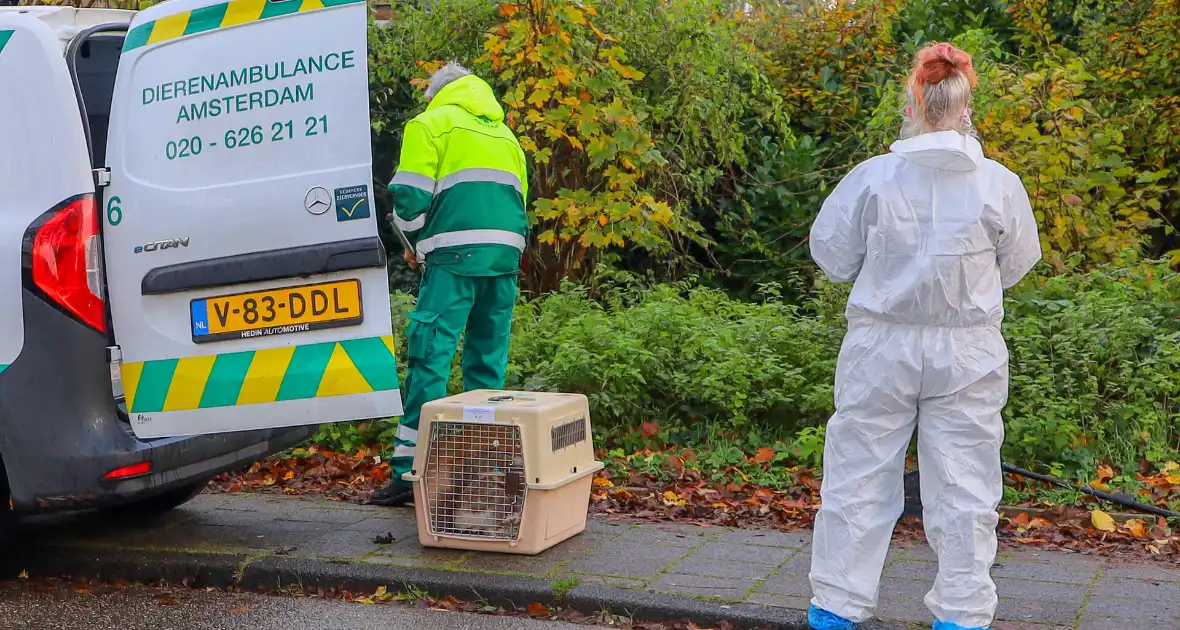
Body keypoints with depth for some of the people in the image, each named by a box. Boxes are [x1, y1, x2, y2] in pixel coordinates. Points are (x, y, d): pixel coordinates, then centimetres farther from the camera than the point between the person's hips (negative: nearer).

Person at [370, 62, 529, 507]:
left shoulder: (430, 123, 7)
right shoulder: (505, 133, 27)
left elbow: (410, 196, -3)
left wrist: (416, 245, 14)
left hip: (455, 257, -6)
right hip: (506, 255, 6)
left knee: (430, 357, -5)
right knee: (489, 362, 11)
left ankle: (410, 471, -6)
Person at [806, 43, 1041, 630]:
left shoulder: (872, 176, -10)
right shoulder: (999, 184, -8)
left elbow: (831, 255, 0)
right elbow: (1016, 265, 6)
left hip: (881, 347, 0)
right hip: (967, 357, 0)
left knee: (859, 476, 10)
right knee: (963, 487, 10)